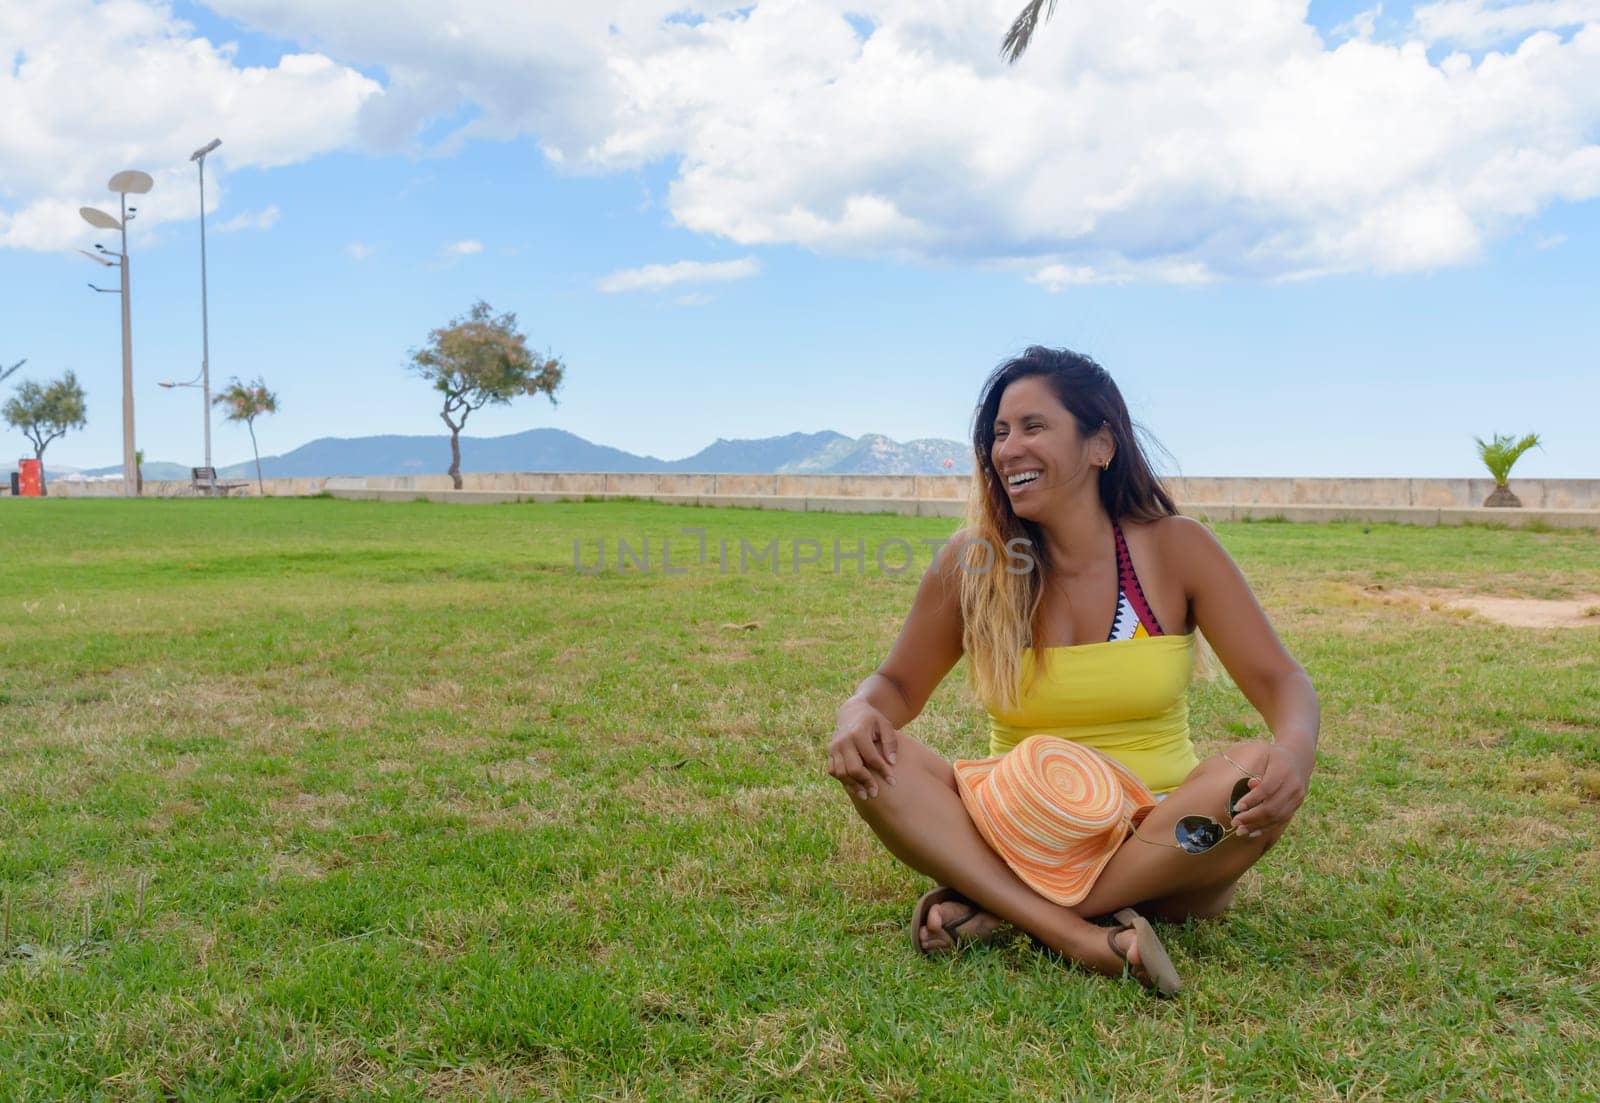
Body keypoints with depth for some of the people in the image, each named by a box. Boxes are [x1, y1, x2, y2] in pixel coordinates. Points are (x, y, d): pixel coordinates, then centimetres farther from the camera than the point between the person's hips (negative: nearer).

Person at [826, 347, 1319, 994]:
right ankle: (1079, 935, -33)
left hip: (1159, 846, 0)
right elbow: (898, 684, 9)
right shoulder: (970, 564, -1)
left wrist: (1294, 751, -27)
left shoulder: (1174, 549, -3)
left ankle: (996, 909, -24)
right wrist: (860, 711, -16)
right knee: (870, 759, -22)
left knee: (1257, 775, -30)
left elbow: (1281, 682, -3)